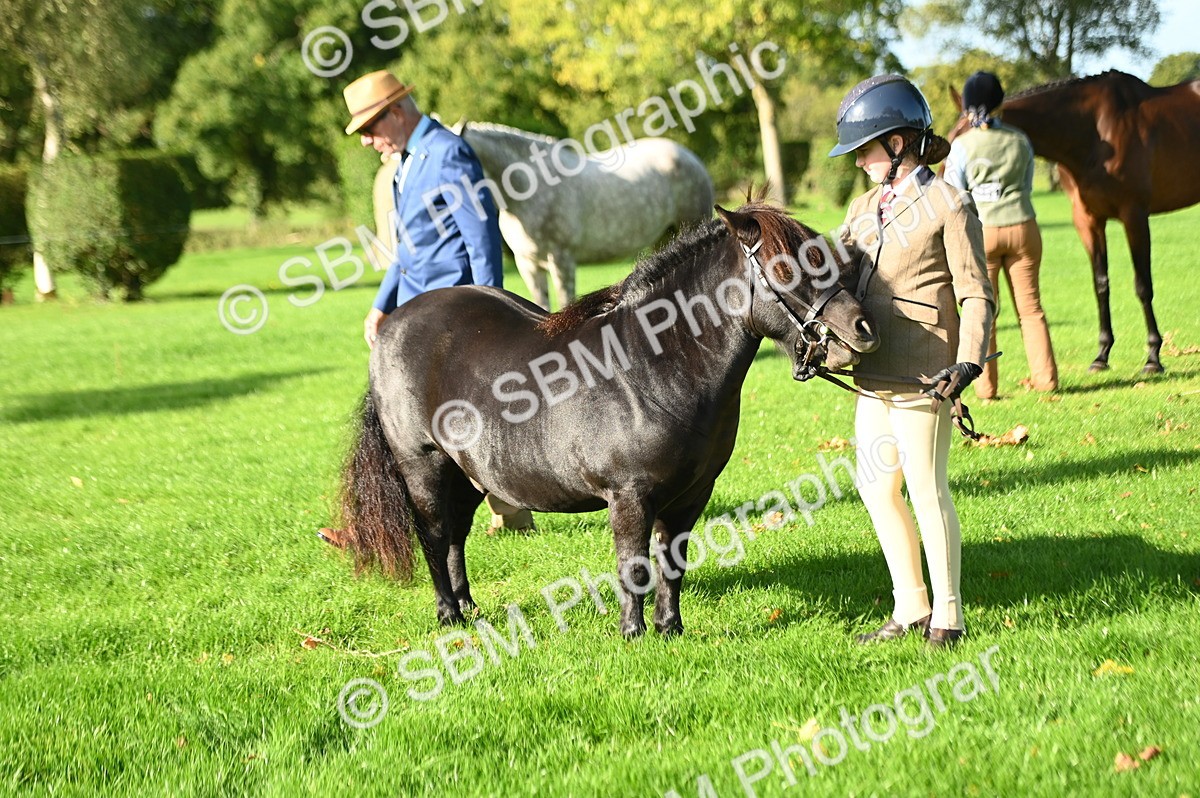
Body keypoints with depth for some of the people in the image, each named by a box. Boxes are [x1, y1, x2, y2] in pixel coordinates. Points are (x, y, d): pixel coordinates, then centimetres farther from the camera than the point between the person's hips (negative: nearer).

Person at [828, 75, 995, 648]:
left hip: (921, 379, -8)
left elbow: (977, 296, -7)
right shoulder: (864, 208, 15)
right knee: (876, 488, 11)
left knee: (926, 489, -4)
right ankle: (910, 608, 23)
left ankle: (947, 614, 8)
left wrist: (967, 364, -17)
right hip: (872, 375, 8)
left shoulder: (948, 206, -6)